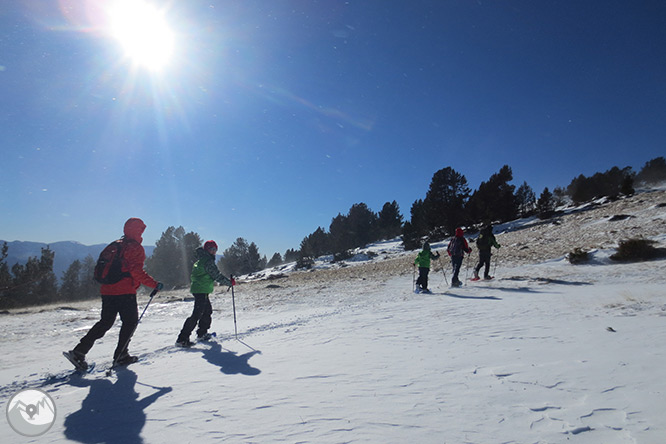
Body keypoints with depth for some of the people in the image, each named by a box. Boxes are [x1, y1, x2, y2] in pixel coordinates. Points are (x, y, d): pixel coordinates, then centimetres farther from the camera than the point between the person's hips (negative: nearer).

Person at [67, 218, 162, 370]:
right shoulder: (135, 248, -9)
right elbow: (137, 272, -18)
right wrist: (154, 284, -15)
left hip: (107, 290, 8)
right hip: (125, 292, -8)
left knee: (105, 322, 16)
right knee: (130, 321, 7)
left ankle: (79, 351, 10)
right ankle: (121, 355, 8)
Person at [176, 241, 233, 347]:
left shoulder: (200, 260, 16)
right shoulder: (208, 261, -14)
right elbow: (217, 275, -15)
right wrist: (229, 282, -6)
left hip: (196, 288, 11)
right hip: (202, 291, -11)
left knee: (207, 310, 22)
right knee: (197, 314, -11)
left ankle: (202, 334, 33)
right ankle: (182, 339, -10)